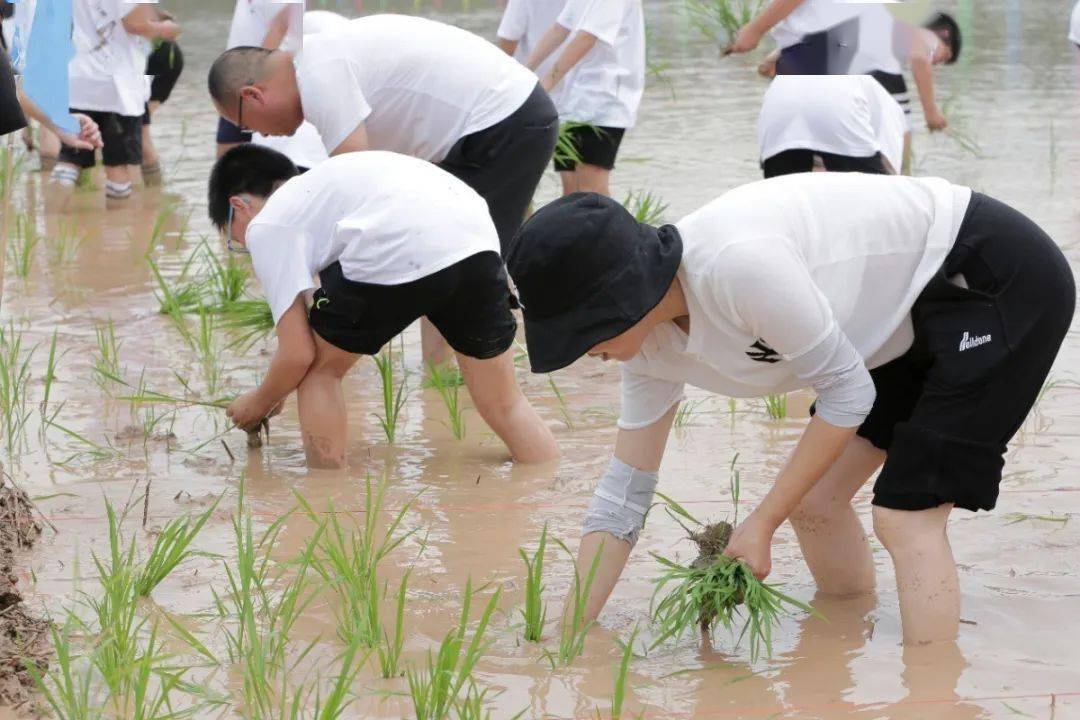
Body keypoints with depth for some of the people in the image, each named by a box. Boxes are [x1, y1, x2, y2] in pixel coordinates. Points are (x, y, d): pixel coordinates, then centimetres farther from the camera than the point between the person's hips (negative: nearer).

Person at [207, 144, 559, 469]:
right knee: (504, 403, 18)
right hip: (478, 240, 7)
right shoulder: (321, 183, 40)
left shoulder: (265, 226, 17)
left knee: (319, 371, 19)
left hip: (399, 255, -7)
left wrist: (257, 404, 28)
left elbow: (298, 354, 11)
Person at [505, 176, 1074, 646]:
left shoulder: (737, 263, -34)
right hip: (913, 321, 9)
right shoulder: (652, 347, -6)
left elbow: (847, 391, -23)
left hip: (1000, 280, -9)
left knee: (906, 517, -14)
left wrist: (762, 522, -15)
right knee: (812, 501, 7)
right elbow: (623, 495, 2)